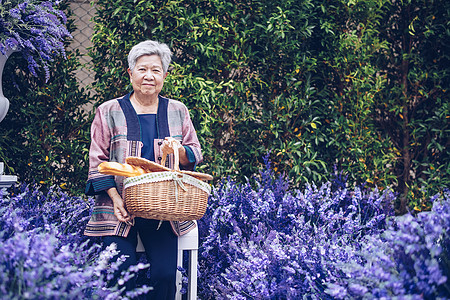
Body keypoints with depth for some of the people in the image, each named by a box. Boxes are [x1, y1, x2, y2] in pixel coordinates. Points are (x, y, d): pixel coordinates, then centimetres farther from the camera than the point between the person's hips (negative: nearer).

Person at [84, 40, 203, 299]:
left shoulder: (178, 112, 14)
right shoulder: (109, 112, 8)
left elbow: (196, 154, 14)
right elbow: (98, 160, 5)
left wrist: (178, 150, -10)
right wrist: (115, 197, -9)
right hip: (119, 208, -1)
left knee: (165, 275, -15)